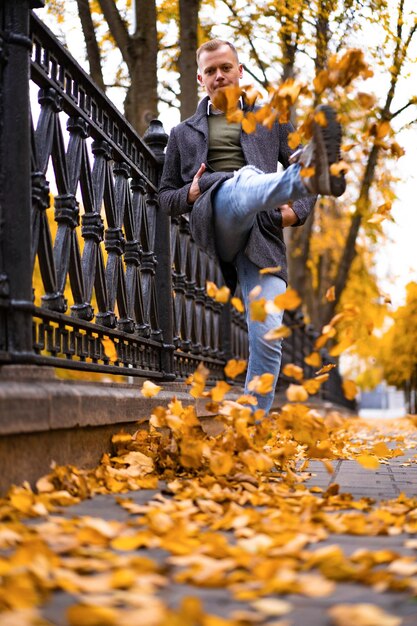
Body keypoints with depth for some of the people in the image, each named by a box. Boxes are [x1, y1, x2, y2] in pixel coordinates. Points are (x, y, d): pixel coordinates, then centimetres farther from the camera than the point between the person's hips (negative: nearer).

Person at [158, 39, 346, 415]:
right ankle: (314, 171, -69)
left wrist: (297, 212, 0)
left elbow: (296, 169, 21)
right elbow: (166, 196, 27)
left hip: (263, 234, 2)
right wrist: (190, 194, 3)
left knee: (267, 337, -13)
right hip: (213, 217, -1)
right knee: (248, 179, -37)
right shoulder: (184, 134, 28)